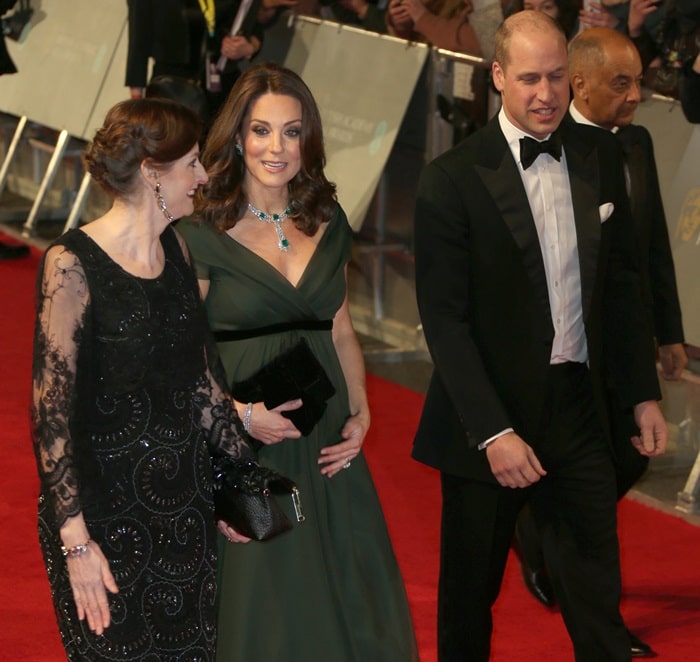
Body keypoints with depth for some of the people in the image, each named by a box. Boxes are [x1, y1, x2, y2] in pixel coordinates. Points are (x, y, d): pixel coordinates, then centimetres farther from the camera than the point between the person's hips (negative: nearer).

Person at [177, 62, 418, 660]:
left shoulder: (327, 223, 8)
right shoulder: (203, 234, -9)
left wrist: (360, 415, 2)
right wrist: (239, 414, -22)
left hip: (327, 450, 5)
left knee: (347, 605, 10)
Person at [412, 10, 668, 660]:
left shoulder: (598, 155, 2)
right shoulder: (452, 179, -13)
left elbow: (622, 281, 12)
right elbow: (444, 319, -14)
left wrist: (642, 392, 10)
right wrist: (493, 434, -20)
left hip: (578, 414, 3)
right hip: (487, 419, -3)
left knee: (598, 605, 5)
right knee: (469, 596, 13)